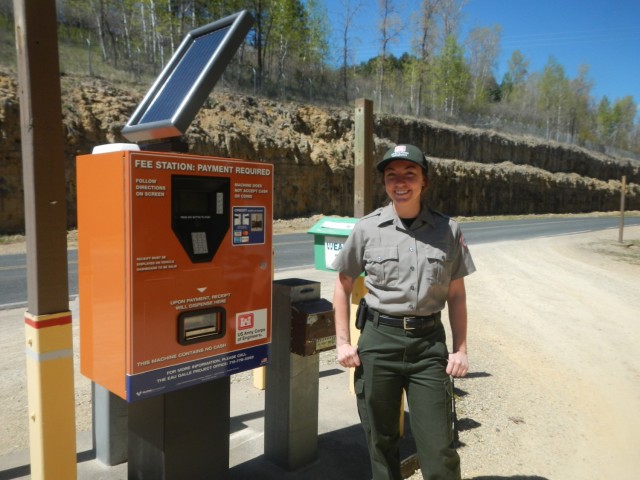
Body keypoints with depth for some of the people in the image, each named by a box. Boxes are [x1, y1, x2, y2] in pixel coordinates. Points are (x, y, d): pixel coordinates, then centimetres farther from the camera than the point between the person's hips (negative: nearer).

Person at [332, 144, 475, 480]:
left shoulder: (447, 231, 2)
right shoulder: (367, 228, -1)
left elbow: (456, 295, 8)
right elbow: (343, 286, 7)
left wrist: (461, 349, 4)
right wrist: (343, 342, 1)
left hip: (429, 342, 0)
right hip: (378, 341, 0)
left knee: (439, 449, 5)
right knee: (381, 440, 14)